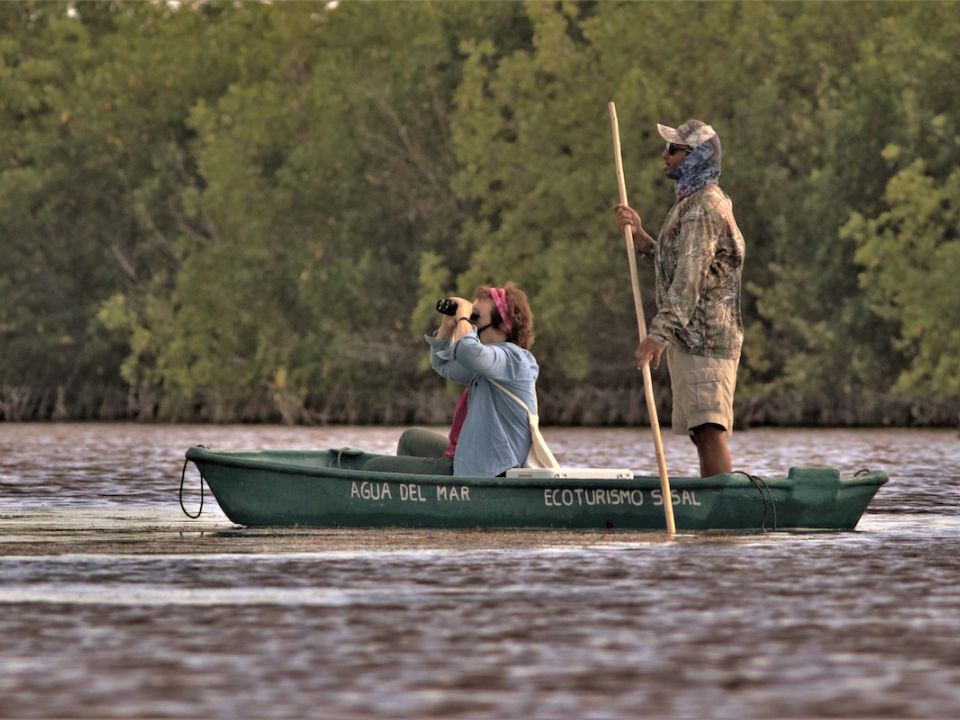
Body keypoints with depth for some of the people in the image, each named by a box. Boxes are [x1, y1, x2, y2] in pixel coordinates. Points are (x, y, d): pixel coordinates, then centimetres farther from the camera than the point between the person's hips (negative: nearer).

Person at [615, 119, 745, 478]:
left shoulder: (702, 207, -13)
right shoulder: (697, 201, 21)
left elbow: (689, 280, -22)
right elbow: (674, 264, 25)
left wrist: (658, 334, -27)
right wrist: (639, 234, 14)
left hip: (703, 337, -11)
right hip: (694, 338, 11)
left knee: (708, 430, -16)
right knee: (704, 433, 11)